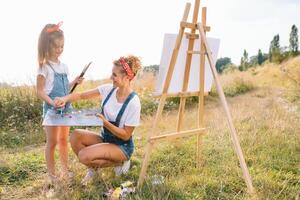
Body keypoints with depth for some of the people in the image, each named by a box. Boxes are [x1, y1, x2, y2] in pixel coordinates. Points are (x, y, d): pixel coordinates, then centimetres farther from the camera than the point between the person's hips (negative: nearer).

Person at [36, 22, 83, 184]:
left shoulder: (63, 66, 9)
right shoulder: (44, 67, -11)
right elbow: (40, 91, -13)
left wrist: (74, 82, 1)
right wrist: (52, 103, -27)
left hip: (65, 107, 6)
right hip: (51, 109, -6)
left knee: (63, 140, 14)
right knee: (52, 142, 1)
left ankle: (65, 170, 26)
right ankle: (51, 174, 13)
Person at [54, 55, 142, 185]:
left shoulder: (133, 102, -24)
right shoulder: (108, 89, -7)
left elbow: (126, 135, -19)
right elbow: (82, 95, -2)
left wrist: (105, 122, -29)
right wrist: (65, 99, -21)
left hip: (122, 146, -6)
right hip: (105, 138, 6)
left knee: (84, 156, -26)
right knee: (75, 136, -19)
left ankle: (119, 163, 0)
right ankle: (93, 168, 5)